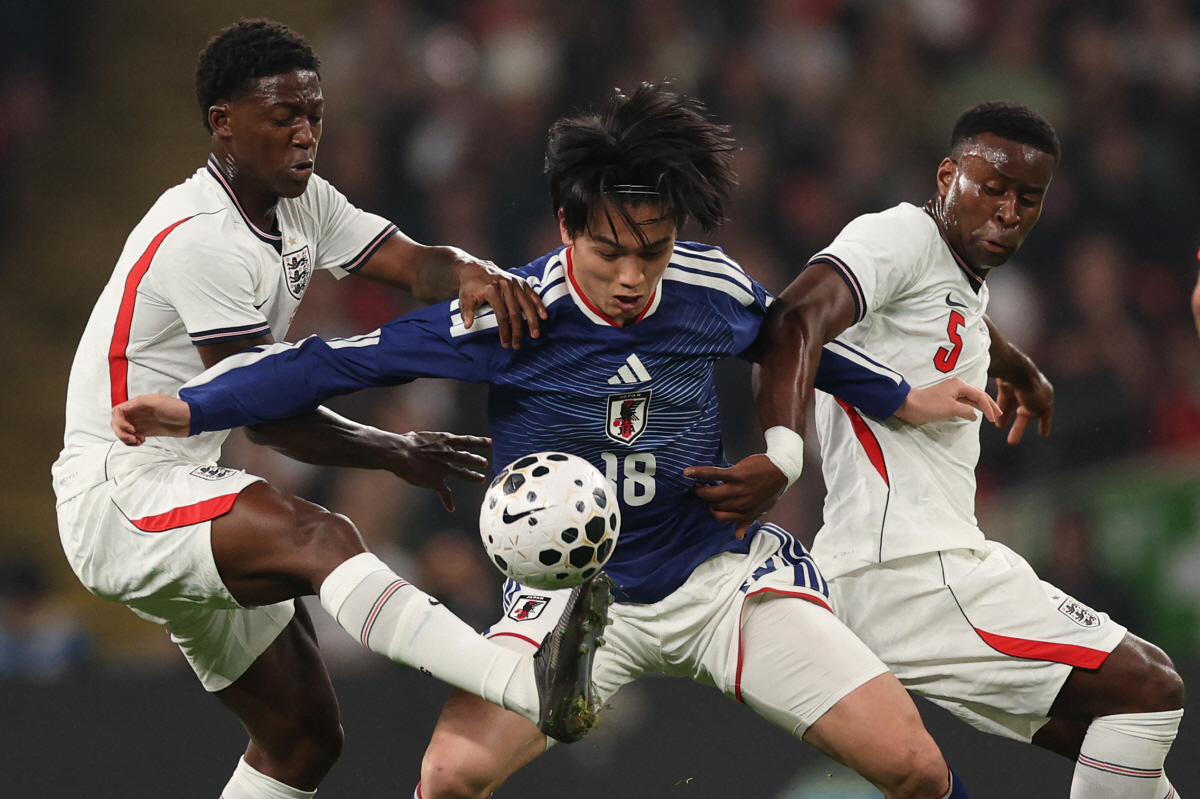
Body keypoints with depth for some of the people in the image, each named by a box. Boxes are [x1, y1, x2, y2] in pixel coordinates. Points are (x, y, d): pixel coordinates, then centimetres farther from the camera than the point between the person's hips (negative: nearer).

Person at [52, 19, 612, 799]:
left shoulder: (303, 206, 9)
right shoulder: (202, 238, -19)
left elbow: (415, 263, -3)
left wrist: (472, 275, -28)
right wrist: (398, 454, -5)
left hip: (183, 491, 11)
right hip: (118, 497, -11)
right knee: (322, 537, -35)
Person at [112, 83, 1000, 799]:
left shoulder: (712, 288, -9)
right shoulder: (511, 318, -18)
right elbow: (341, 361, -13)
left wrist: (902, 400, 24)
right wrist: (193, 405, -20)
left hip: (719, 573, 2)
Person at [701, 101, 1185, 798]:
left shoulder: (964, 279, 20)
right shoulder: (903, 236, -9)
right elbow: (800, 318, -27)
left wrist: (1023, 371, 66)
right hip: (911, 573, -10)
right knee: (1149, 688, -9)